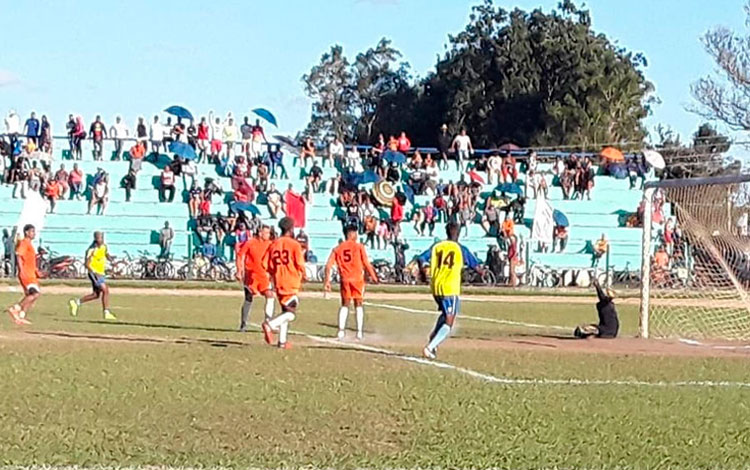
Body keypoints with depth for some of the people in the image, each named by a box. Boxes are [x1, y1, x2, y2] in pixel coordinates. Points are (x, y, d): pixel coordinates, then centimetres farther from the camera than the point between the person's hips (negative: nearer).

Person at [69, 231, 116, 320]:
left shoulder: (104, 246, 4)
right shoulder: (92, 250, -18)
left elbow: (108, 256, 19)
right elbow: (87, 264, -18)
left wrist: (110, 258, -5)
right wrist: (94, 273, -31)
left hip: (100, 273, 8)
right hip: (94, 273, -8)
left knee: (96, 295, 13)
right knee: (105, 290, -17)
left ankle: (76, 302, 26)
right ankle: (106, 313, -13)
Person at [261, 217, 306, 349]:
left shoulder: (273, 244, 6)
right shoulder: (294, 244, -9)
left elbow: (265, 264, 3)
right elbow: (300, 264, -14)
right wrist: (302, 275, 6)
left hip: (278, 282, 6)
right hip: (291, 283, -6)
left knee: (285, 311, 18)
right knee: (291, 313, -5)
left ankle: (282, 341, 16)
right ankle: (270, 324, -27)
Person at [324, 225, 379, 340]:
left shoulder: (337, 249, 7)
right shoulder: (359, 246, 0)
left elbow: (328, 265, 0)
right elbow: (366, 263, -6)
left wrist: (327, 281, 4)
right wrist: (373, 276, 2)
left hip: (344, 280, 2)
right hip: (357, 279, -2)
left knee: (345, 305, 13)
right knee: (358, 304, 8)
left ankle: (341, 331, 1)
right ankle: (359, 332, 4)